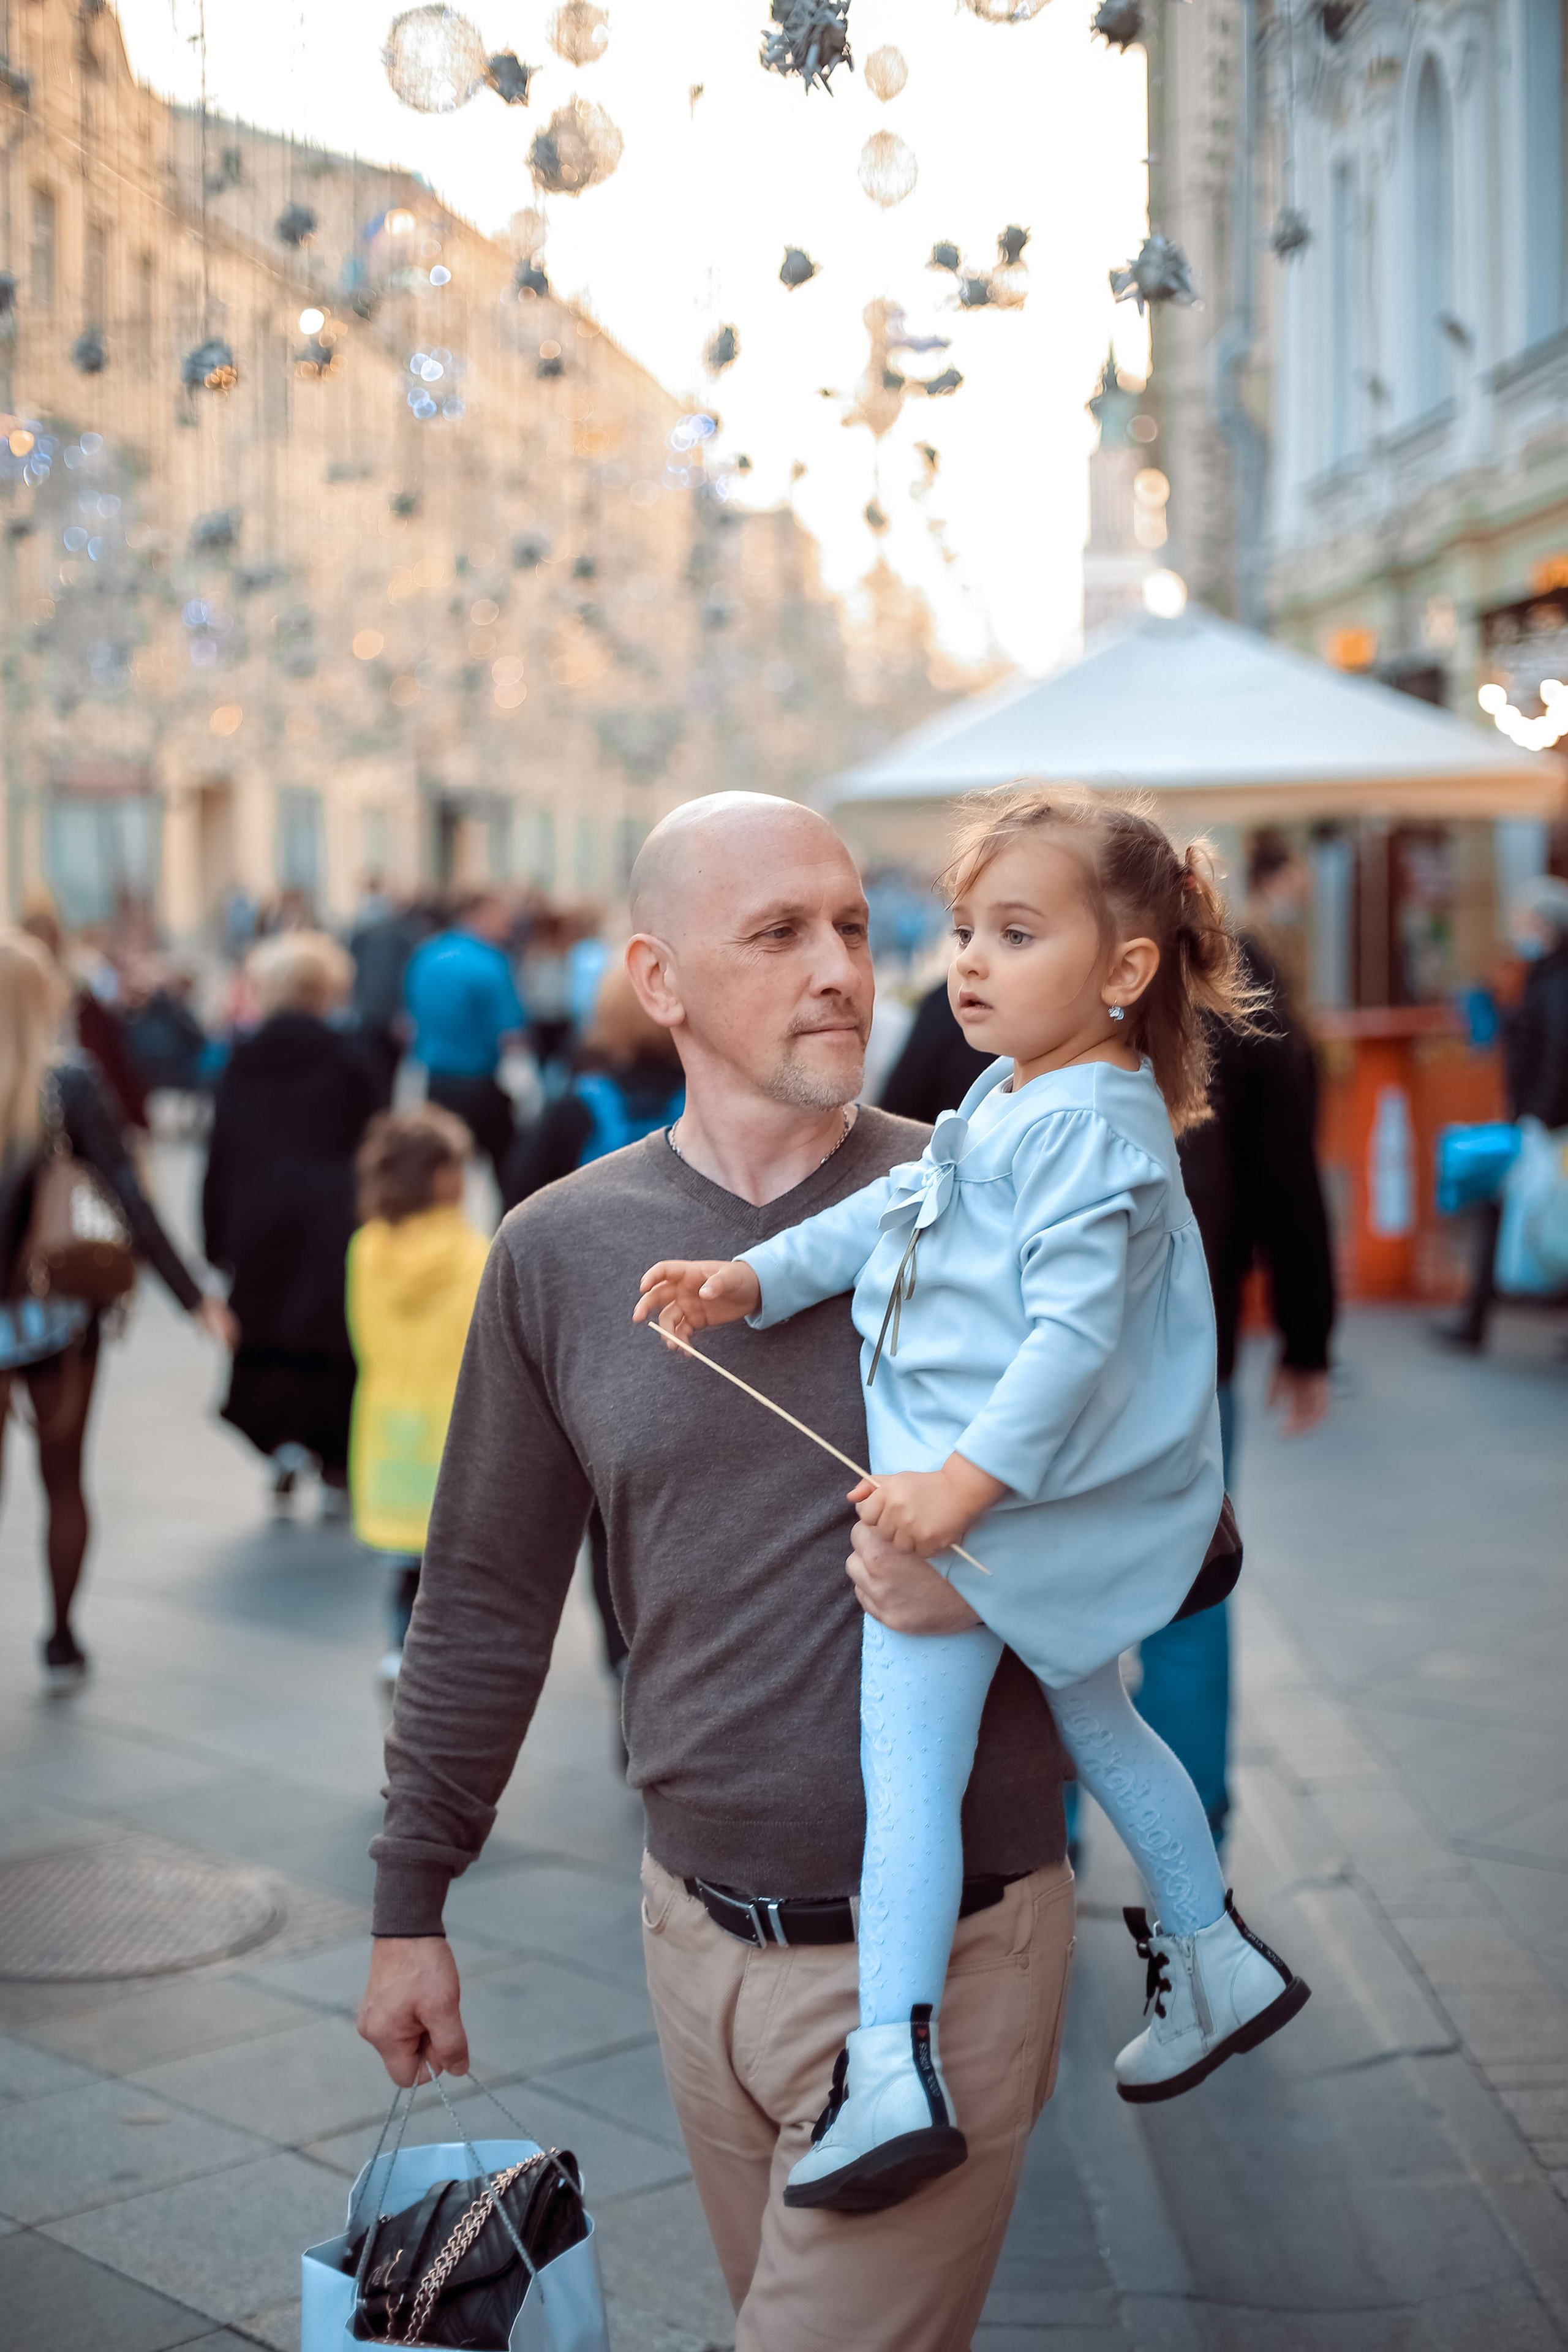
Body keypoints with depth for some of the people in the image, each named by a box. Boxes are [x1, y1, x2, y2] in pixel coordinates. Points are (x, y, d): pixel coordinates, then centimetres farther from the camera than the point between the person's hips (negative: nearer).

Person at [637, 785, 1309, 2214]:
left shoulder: (1092, 1124, -19)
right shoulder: (1009, 1101, 12)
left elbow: (1078, 1331, -27)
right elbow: (889, 1214, 18)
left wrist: (965, 1482, -32)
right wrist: (751, 1280, 9)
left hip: (999, 1504, -11)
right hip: (1064, 1512, 11)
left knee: (908, 1772, -11)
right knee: (1092, 1719, 26)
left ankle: (894, 2074, -12)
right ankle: (1220, 1963, 41)